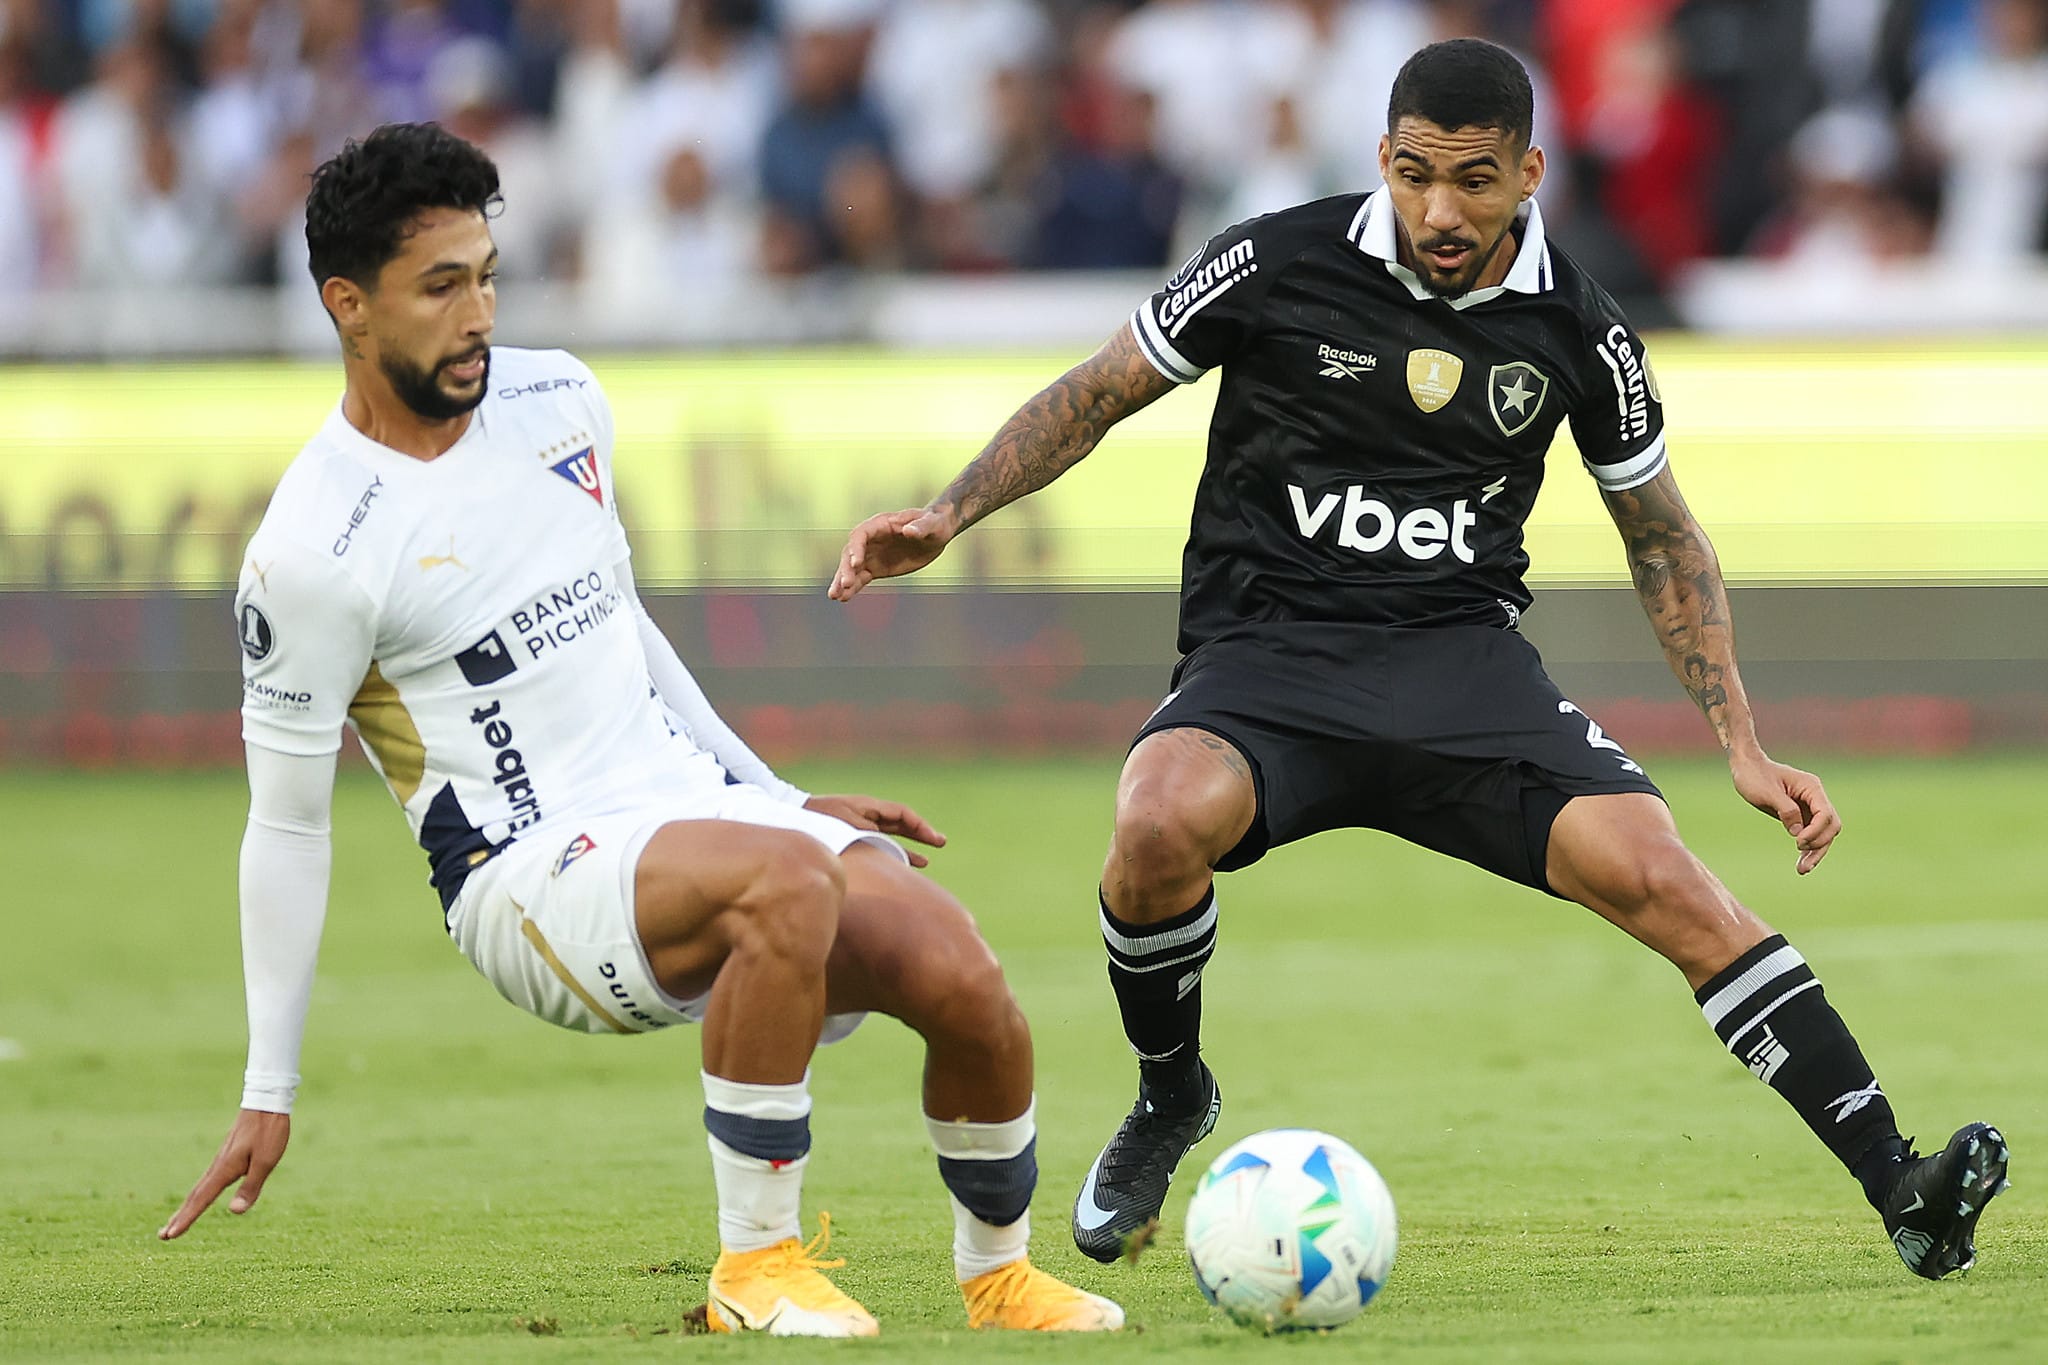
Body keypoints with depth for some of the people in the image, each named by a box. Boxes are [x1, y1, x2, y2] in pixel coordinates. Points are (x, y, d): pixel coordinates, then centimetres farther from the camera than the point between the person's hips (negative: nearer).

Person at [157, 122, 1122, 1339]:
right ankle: (756, 1264, -23)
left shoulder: (558, 402, 8)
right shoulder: (313, 553, -12)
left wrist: (784, 800, 22)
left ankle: (998, 1271, 10)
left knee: (963, 976, -17)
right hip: (531, 873, -7)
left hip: (693, 799, 7)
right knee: (785, 882, -37)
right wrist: (270, 1092, -3)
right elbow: (287, 824, -5)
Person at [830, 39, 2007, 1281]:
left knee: (1658, 877, -22)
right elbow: (1098, 395, 7)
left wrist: (1744, 746, 8)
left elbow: (1662, 537, 15)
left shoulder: (1577, 330, 2)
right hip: (1264, 652, -1)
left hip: (1463, 655, 1)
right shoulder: (1276, 267, -6)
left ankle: (1900, 1189, -21)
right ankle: (1171, 1098, -3)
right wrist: (948, 515, -4)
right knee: (1165, 823, -35)